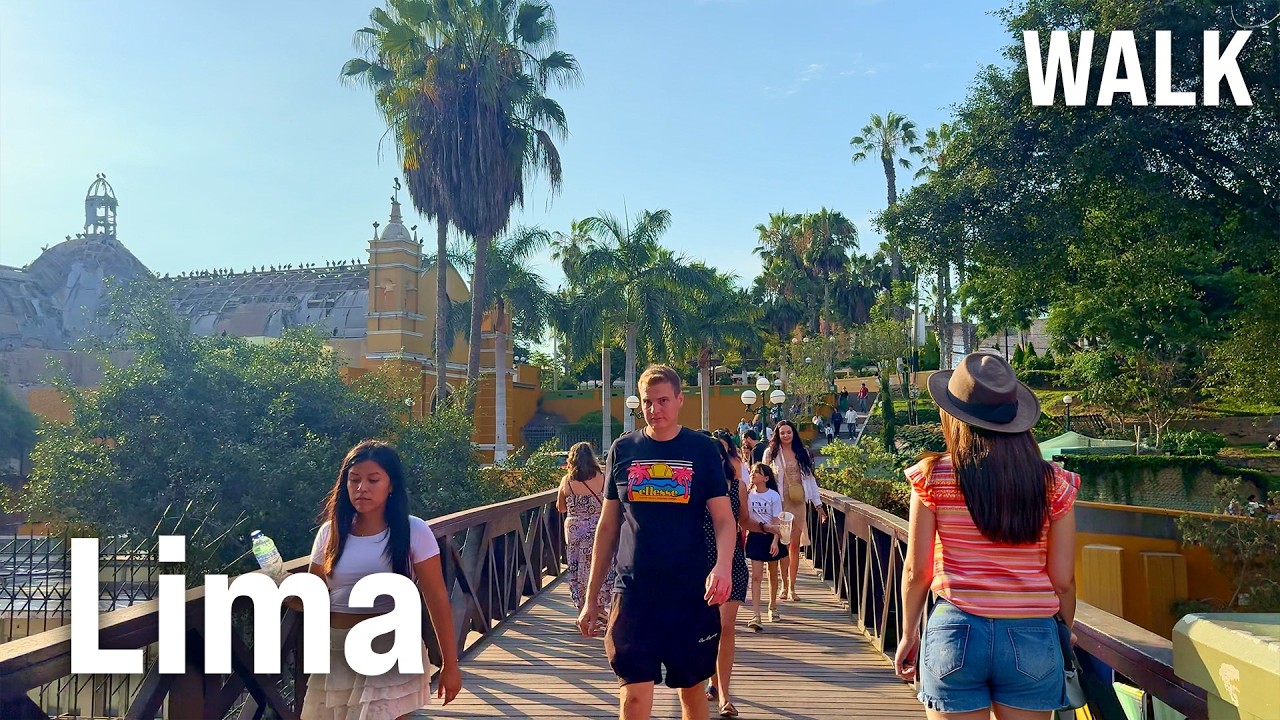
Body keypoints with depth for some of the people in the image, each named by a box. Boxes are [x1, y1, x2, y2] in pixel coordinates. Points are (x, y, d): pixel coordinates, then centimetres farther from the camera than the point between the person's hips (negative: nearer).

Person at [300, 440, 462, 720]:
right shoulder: (330, 532, 2)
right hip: (336, 653, 4)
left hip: (392, 653, -4)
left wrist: (450, 664, -6)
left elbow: (437, 600, -7)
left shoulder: (413, 532, -9)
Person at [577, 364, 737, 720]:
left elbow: (723, 519, -3)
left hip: (690, 593, 0)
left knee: (692, 690, 13)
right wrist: (591, 598, 7)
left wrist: (723, 564, -24)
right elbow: (608, 526, 8)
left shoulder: (702, 449, 0)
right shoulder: (623, 449, 3)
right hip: (633, 593, 0)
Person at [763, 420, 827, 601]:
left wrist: (818, 505, 7)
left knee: (795, 545, 3)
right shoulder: (771, 453, 1)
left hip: (799, 504, 2)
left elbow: (810, 479, 11)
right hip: (780, 503, -2)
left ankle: (792, 587, 10)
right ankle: (784, 586, 11)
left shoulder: (803, 453, 9)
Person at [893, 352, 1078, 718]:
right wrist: (1066, 637, 17)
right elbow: (1062, 580, 1)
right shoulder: (1054, 482, -2)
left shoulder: (933, 476, -6)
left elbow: (916, 570, -2)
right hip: (1033, 636, 2)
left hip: (955, 632, -1)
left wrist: (909, 633, 11)